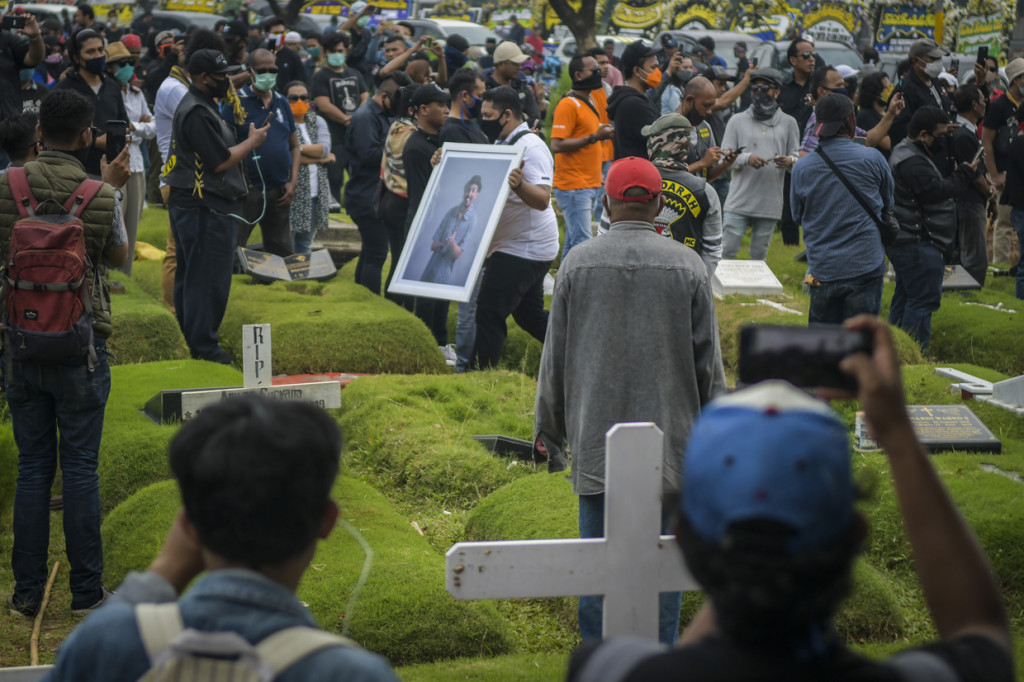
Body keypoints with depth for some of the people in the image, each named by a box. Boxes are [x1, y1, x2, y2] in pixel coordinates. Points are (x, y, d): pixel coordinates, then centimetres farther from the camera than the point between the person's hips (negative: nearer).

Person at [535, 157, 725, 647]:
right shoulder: (688, 267, 0)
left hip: (596, 445, 0)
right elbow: (709, 364, 3)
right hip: (670, 443, 0)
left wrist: (549, 434, 17)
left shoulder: (577, 264, 1)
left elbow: (554, 358, 6)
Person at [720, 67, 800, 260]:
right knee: (727, 252, -6)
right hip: (739, 202, -1)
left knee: (759, 256, 6)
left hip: (770, 204, 1)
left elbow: (797, 158, 9)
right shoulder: (737, 121, 8)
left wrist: (790, 161, -16)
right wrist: (746, 158, -18)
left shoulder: (788, 123, 11)